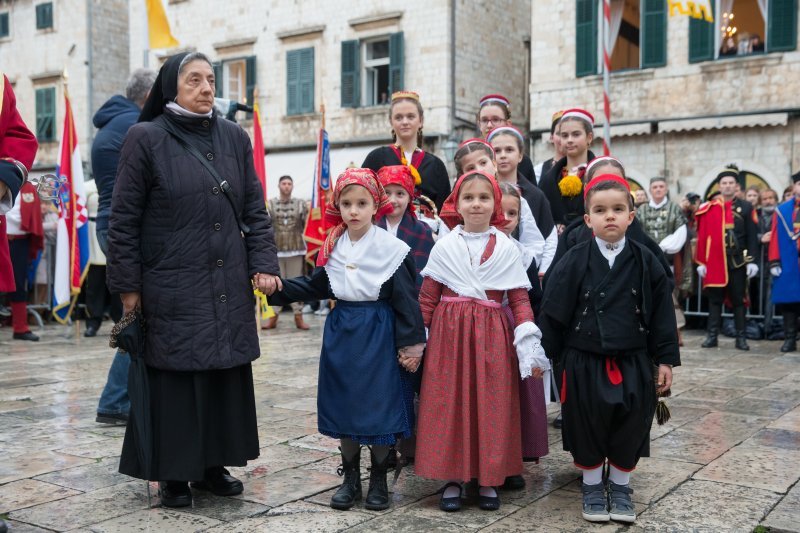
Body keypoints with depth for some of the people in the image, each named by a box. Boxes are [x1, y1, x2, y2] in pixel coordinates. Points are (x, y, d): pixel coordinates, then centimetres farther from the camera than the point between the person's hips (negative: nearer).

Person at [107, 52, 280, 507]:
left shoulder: (234, 137, 8)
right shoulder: (146, 138, -3)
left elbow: (255, 209, 9)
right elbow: (124, 219, -3)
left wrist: (264, 264, -1)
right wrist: (128, 286, -6)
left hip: (229, 286, 4)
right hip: (173, 288, -4)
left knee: (227, 372, 9)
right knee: (175, 376, 2)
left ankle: (213, 464, 24)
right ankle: (173, 474, 17)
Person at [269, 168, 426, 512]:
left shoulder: (392, 249, -10)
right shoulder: (333, 247, 4)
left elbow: (405, 300, -9)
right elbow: (315, 286, 13)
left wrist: (410, 345, -10)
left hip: (379, 334, -4)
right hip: (342, 332, 5)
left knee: (379, 405, 2)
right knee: (344, 404, 10)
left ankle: (379, 479, 19)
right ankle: (350, 477, 25)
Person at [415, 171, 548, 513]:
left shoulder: (506, 247, 2)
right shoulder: (443, 246, 3)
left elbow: (519, 299, 0)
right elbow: (427, 298, 5)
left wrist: (529, 343, -8)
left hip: (491, 335, 0)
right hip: (448, 332, 0)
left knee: (491, 407, 4)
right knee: (449, 405, 2)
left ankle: (489, 479, 18)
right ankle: (452, 478, 15)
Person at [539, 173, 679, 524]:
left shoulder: (645, 262, -2)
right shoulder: (574, 261, -7)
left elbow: (661, 312, 3)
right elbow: (553, 312, -3)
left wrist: (665, 359, 2)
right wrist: (546, 355, -2)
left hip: (632, 362, 1)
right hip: (584, 361, -1)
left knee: (630, 426, 9)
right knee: (587, 425, 9)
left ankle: (620, 486, 29)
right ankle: (592, 486, 28)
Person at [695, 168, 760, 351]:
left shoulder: (746, 208, 4)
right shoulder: (708, 208, 4)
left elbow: (752, 237, 2)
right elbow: (702, 237, 2)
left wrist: (752, 261, -5)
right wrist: (701, 262, -2)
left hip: (738, 262, 0)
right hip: (714, 262, 0)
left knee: (738, 300, 5)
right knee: (714, 300, 5)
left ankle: (741, 337, 11)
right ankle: (712, 336, 10)